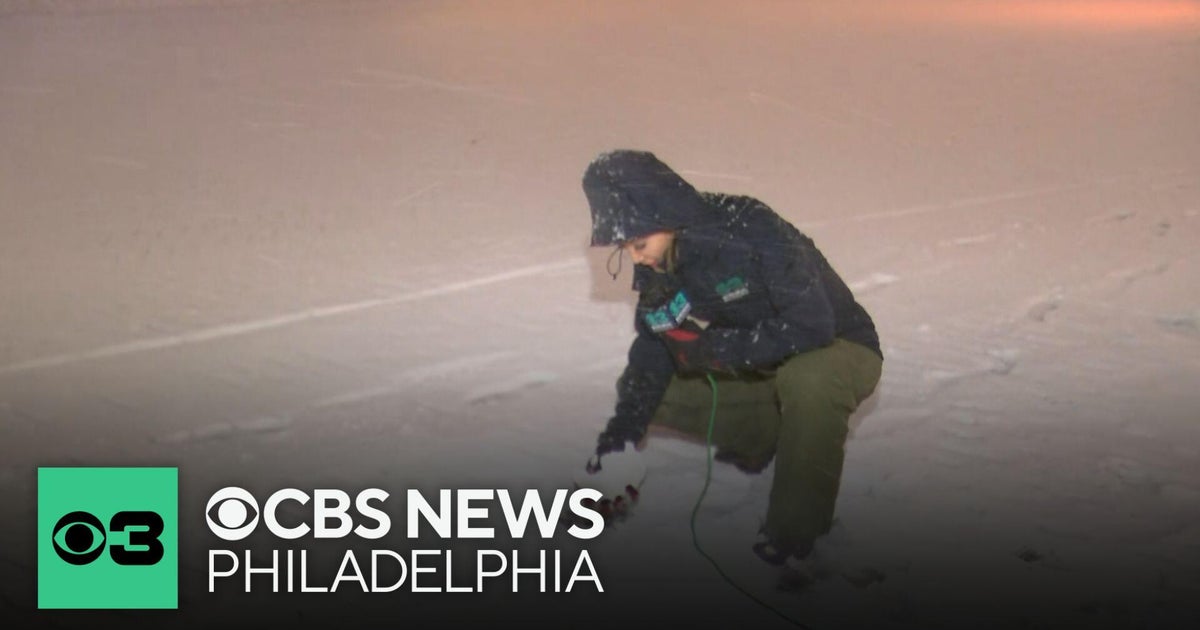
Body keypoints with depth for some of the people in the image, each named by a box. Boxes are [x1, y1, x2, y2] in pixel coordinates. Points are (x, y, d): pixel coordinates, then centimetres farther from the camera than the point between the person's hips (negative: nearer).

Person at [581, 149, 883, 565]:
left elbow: (811, 325, -35)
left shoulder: (749, 229, -30)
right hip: (753, 370, 7)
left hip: (838, 348, -7)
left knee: (808, 382, -42)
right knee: (640, 389, -3)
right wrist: (624, 427, -17)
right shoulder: (655, 267, -9)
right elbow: (653, 348, -3)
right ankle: (768, 434, 6)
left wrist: (714, 348, -32)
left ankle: (795, 536, -26)